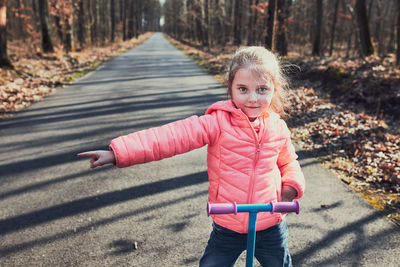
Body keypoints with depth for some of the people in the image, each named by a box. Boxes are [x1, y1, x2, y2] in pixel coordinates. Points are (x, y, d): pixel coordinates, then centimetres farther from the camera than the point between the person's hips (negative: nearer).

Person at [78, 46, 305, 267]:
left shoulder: (278, 128, -3)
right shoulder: (218, 123, -16)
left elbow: (288, 162, 16)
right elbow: (172, 136, -26)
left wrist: (292, 184, -6)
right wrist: (118, 153, -34)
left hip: (270, 226, 3)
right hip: (227, 227, -2)